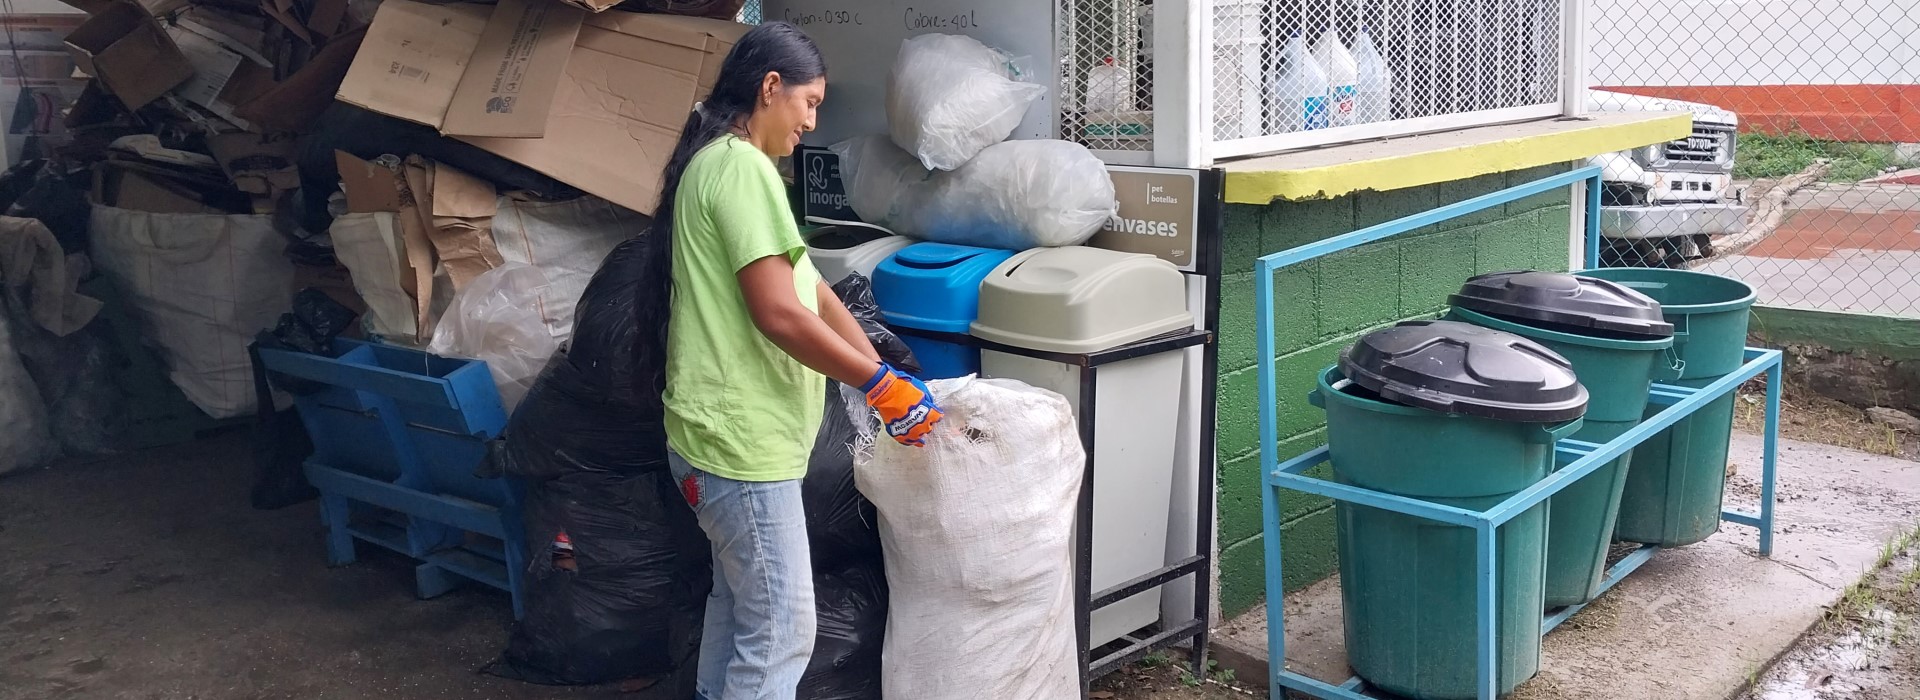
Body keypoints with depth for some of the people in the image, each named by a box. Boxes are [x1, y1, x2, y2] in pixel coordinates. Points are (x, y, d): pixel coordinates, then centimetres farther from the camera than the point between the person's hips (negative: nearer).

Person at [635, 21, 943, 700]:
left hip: (731, 433, 11)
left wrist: (886, 377, 9)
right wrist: (881, 385, -14)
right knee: (782, 631, -3)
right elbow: (780, 314, -23)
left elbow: (812, 291, 13)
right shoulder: (742, 167, -17)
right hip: (742, 440, -11)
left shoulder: (718, 164, 16)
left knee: (738, 606, 22)